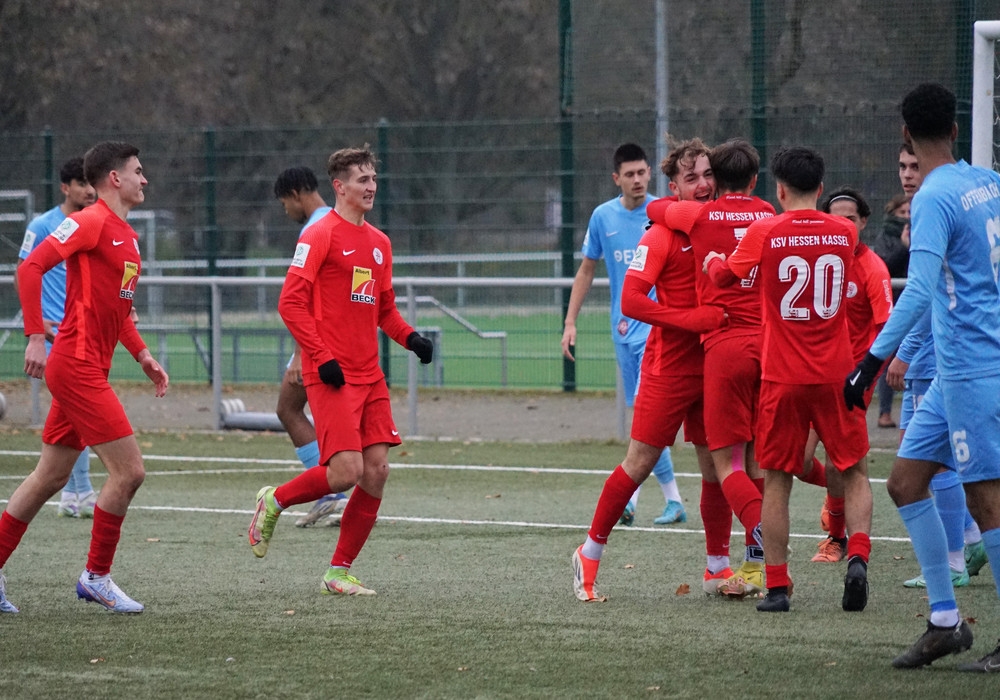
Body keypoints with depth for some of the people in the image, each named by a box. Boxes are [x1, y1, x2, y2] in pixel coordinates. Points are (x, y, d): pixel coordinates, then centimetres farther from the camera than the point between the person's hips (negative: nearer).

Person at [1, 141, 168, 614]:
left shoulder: (127, 236, 17)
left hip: (87, 371, 10)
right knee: (128, 471, -9)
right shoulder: (90, 222, -11)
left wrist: (142, 355, 19)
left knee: (50, 477, 12)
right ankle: (97, 576, 3)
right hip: (78, 366, -10)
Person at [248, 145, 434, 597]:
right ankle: (274, 501, 11)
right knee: (346, 471, -16)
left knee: (376, 472, 0)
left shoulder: (379, 242, 17)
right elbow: (291, 302, -11)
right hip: (332, 376, -7)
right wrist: (321, 358, -17)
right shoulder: (321, 235, -7)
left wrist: (409, 337, 5)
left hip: (369, 376, 7)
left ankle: (340, 572, 9)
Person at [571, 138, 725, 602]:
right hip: (668, 368, -5)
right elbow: (631, 301, -18)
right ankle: (589, 555, 12)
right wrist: (692, 319, -25)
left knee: (717, 466, 5)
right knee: (639, 464, -1)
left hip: (711, 367, 5)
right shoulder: (661, 235, -10)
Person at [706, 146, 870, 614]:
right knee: (853, 471, 12)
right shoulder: (845, 233, 1)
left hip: (783, 377, -2)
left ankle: (776, 587, 4)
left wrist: (713, 260, 30)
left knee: (776, 481, 7)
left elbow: (725, 274, 8)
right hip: (835, 373, 2)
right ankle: (858, 556, -12)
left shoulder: (765, 233, -7)